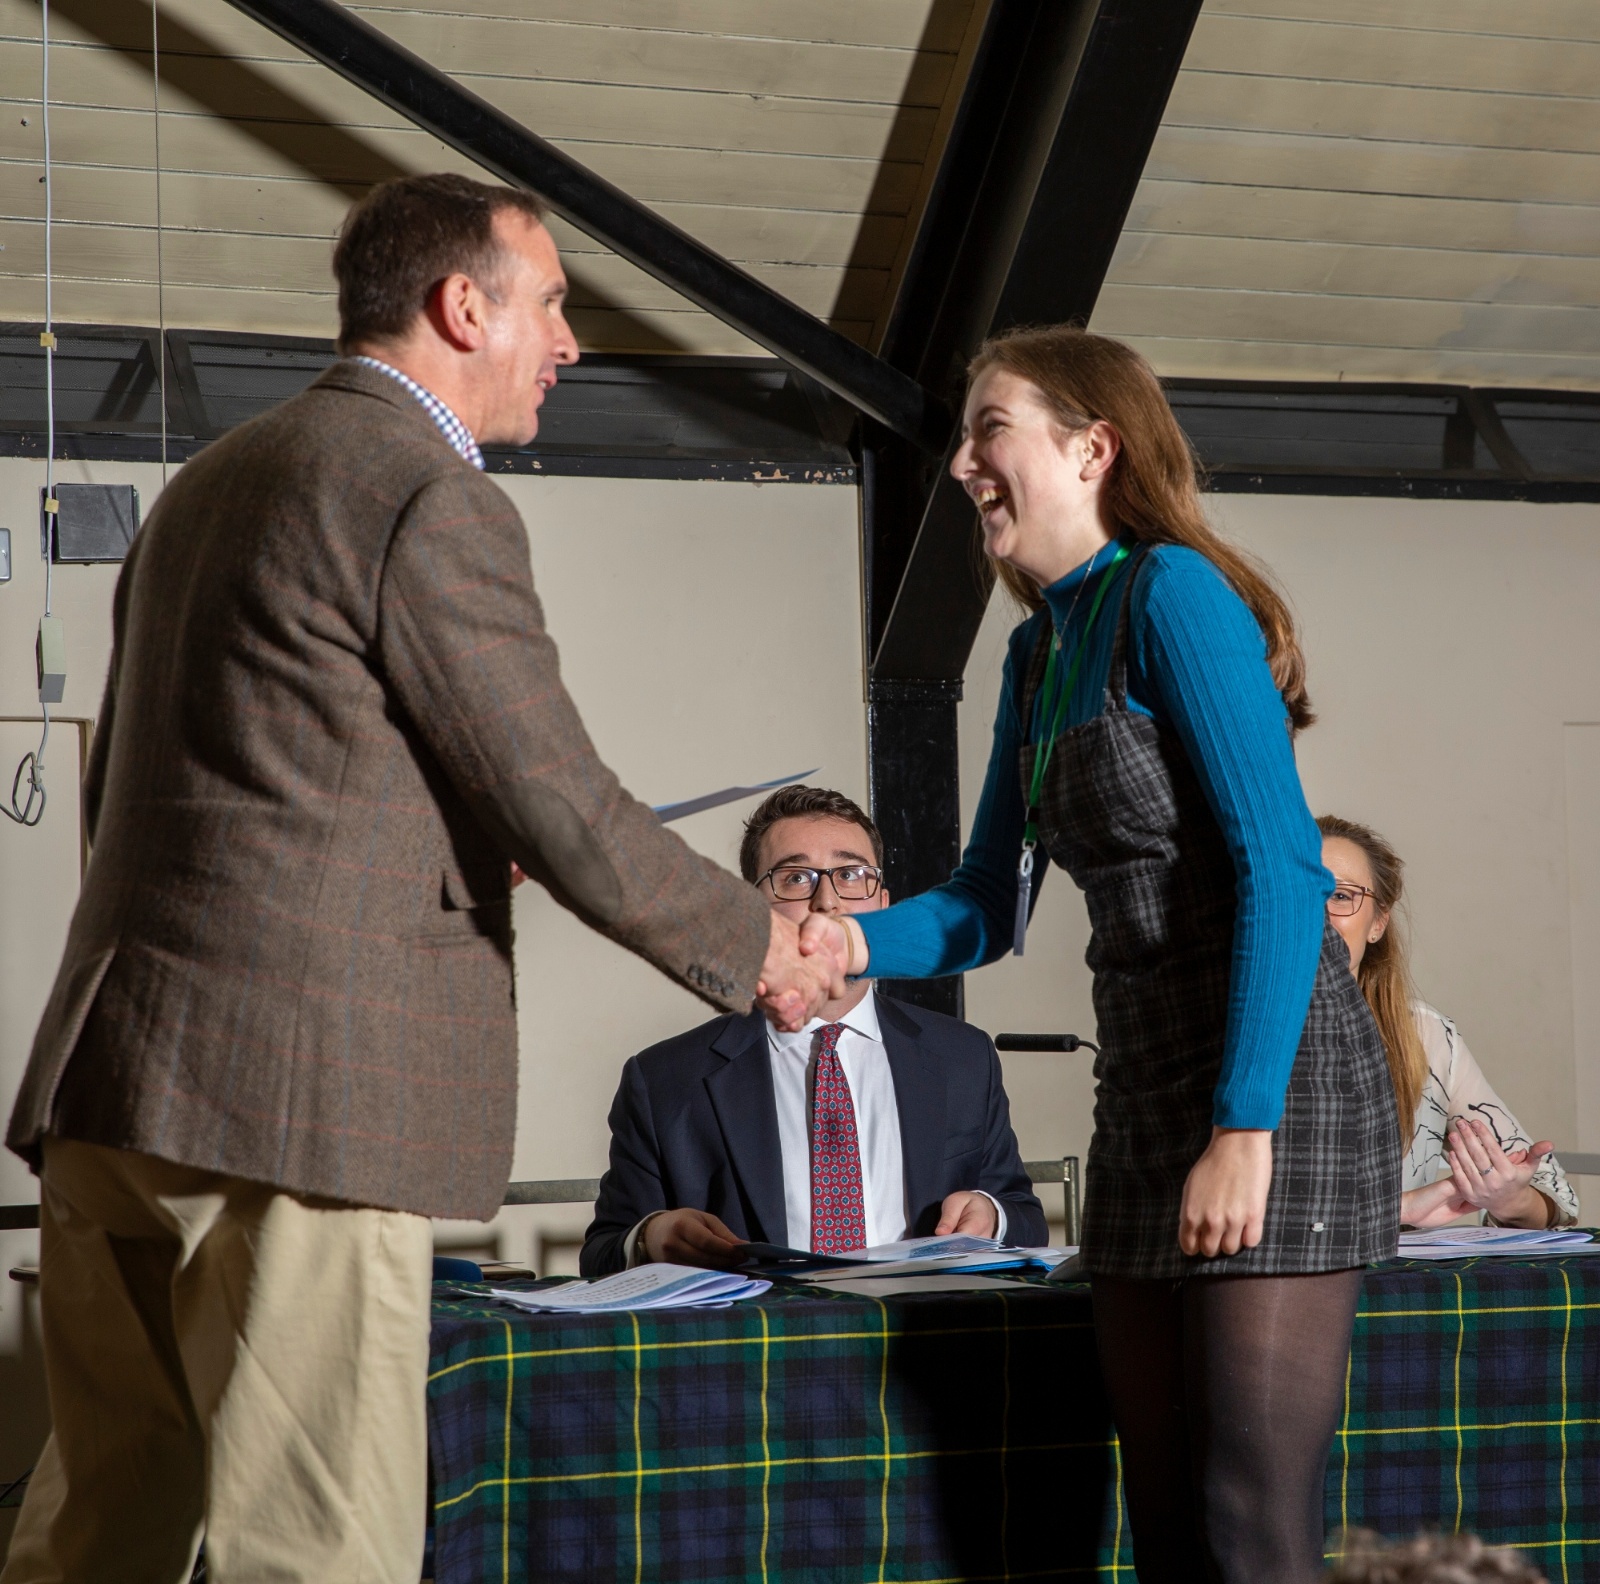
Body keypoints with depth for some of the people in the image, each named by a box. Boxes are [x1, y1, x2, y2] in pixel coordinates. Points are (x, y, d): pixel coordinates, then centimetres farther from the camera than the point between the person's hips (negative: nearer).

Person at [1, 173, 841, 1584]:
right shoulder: (430, 497, -8)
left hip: (113, 1077, 9)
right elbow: (564, 811, -10)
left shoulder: (209, 484, 20)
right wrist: (754, 948, 6)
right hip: (297, 1095, -9)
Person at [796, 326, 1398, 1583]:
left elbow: (1285, 871, -17)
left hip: (1275, 1090, -9)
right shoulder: (1042, 650, 15)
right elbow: (989, 909, 19)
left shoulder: (1169, 594, -10)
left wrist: (1244, 1129, -22)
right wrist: (853, 943, -1)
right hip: (1146, 1097, 9)